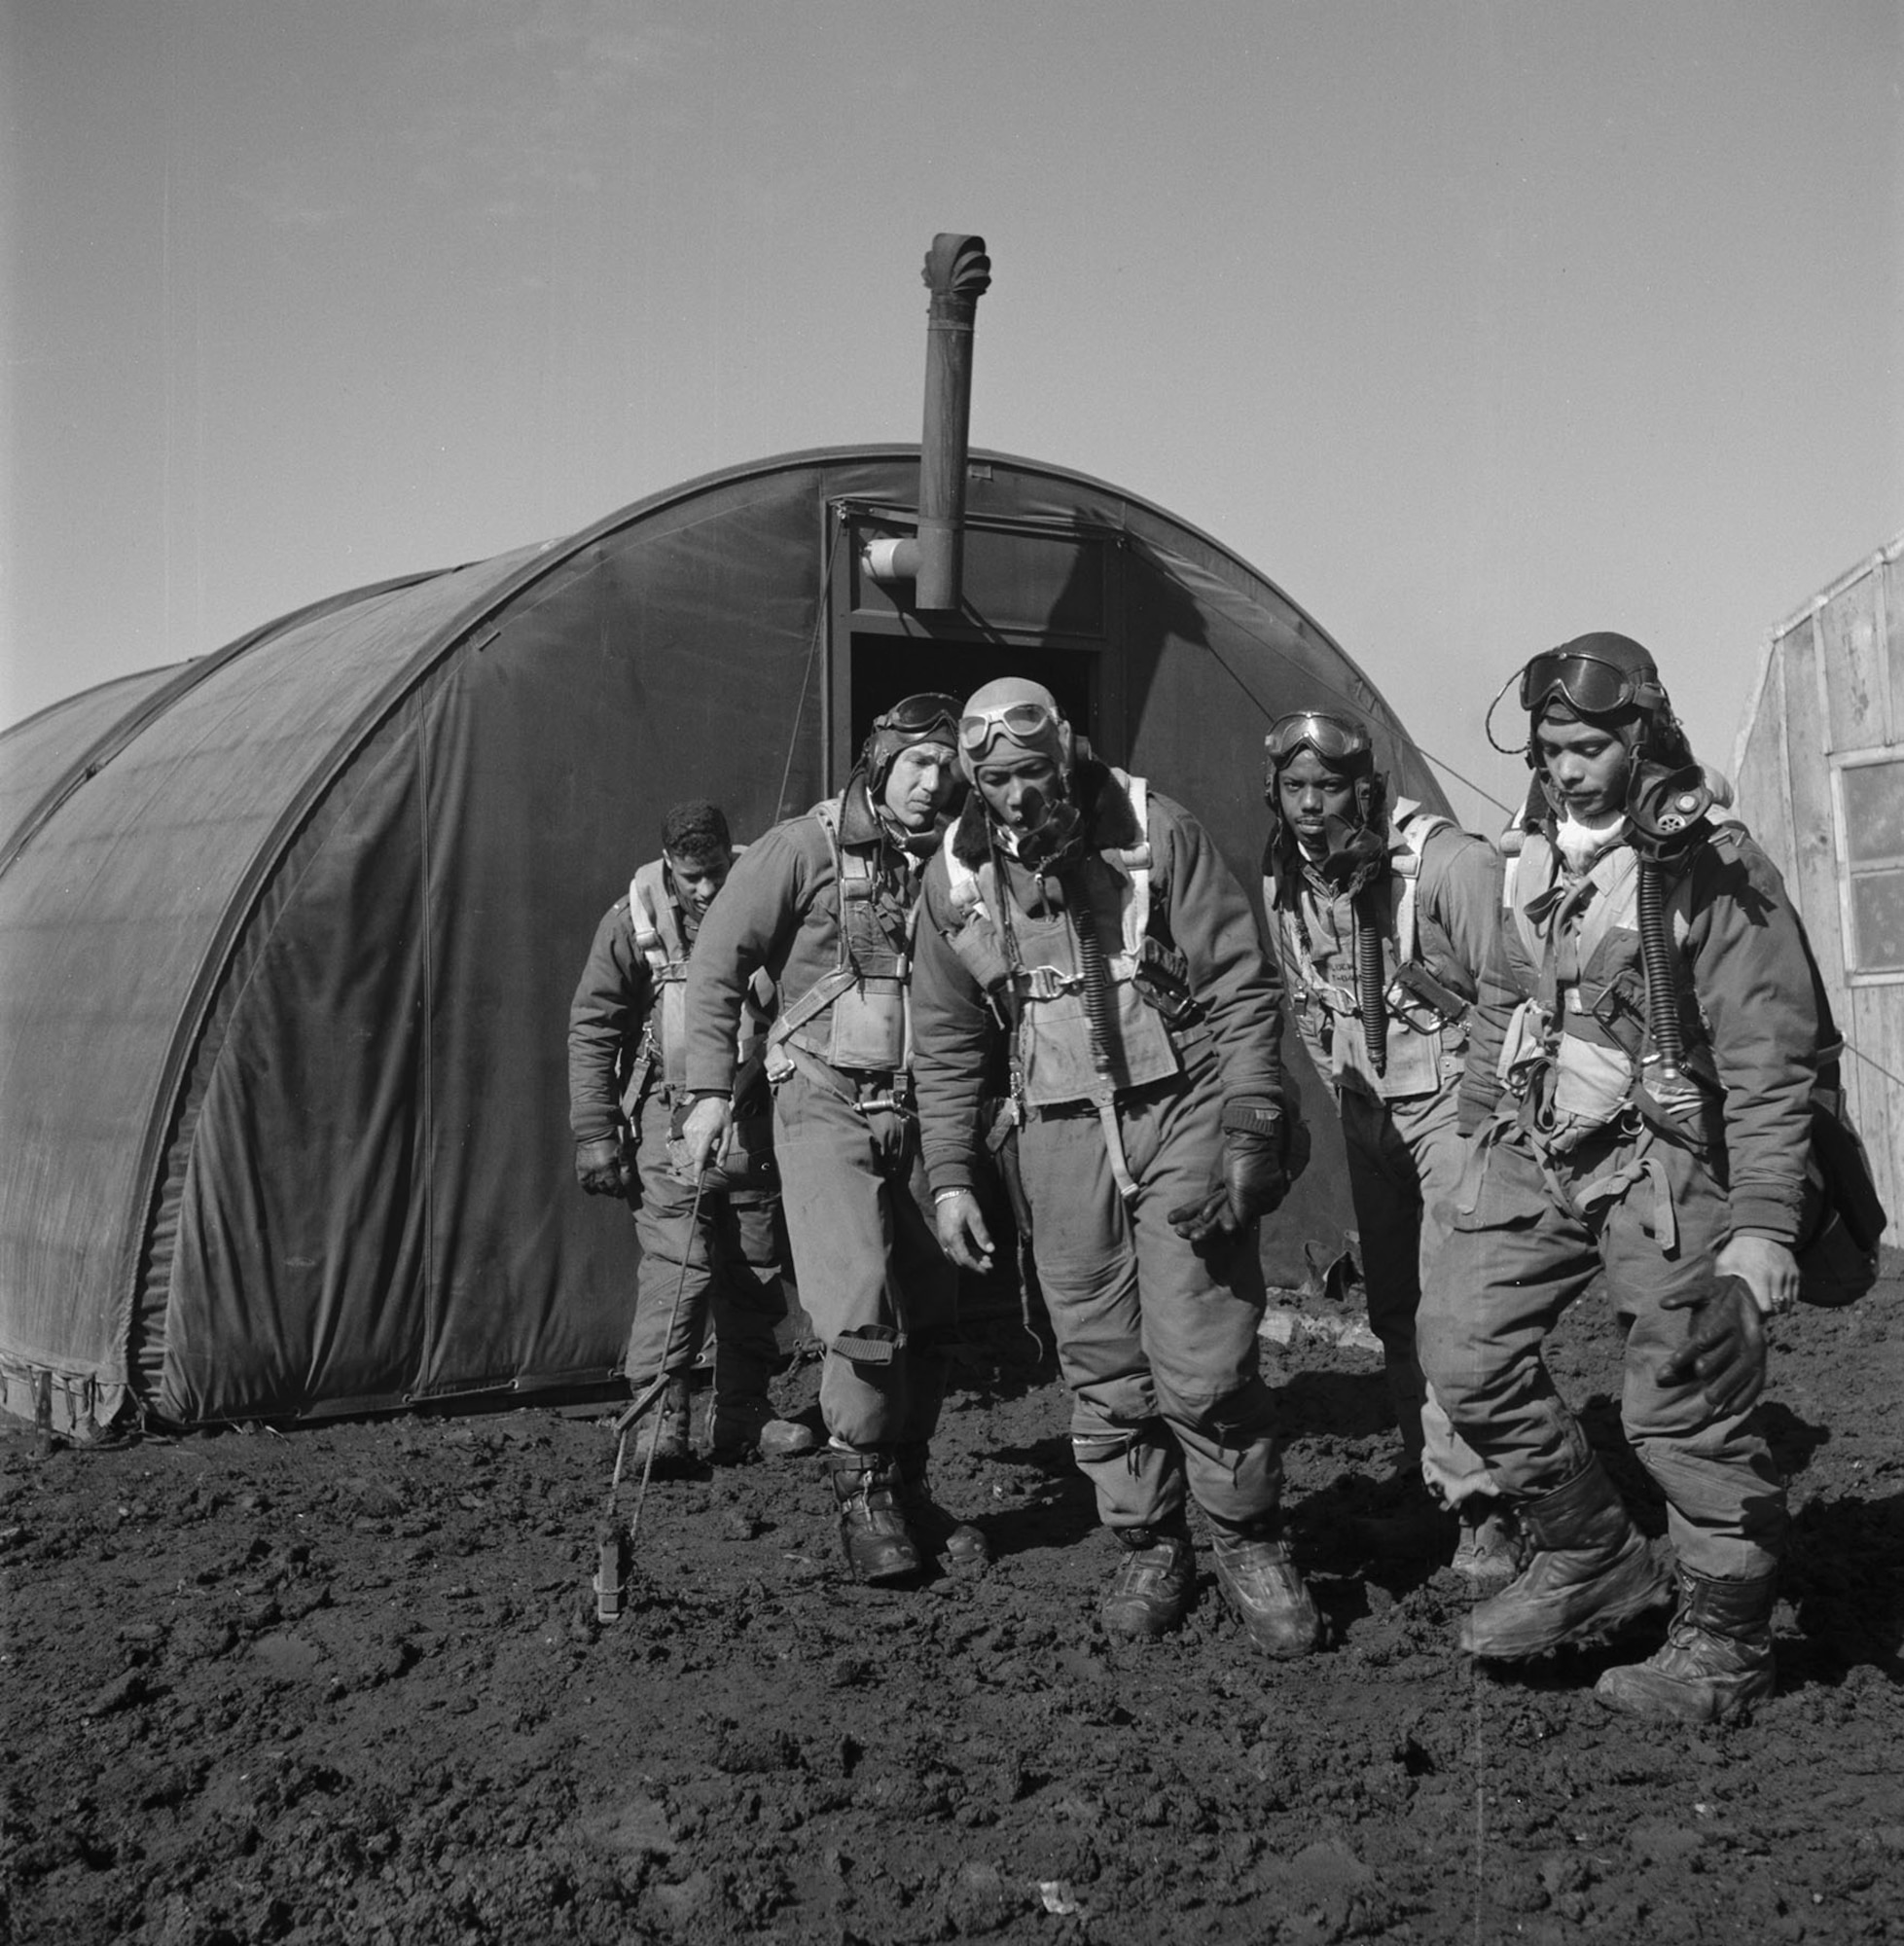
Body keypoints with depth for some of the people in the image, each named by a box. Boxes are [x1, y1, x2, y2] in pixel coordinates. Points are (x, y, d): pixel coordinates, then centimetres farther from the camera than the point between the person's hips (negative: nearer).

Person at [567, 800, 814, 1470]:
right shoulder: (634, 919, -6)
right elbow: (591, 1030, -2)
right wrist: (595, 1135, -6)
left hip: (752, 1116, 3)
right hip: (671, 1118, -3)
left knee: (756, 1269, 8)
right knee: (675, 1266, -12)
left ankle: (744, 1414, 19)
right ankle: (659, 1418, -7)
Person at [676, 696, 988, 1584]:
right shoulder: (804, 848, -5)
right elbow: (716, 966, -3)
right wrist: (710, 1091, -7)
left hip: (921, 1109, 4)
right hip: (827, 1102, -4)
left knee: (930, 1311, 5)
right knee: (863, 1310, -15)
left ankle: (907, 1488, 22)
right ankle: (861, 1494, 4)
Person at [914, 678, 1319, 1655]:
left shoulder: (1156, 833, -6)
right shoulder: (956, 877, 3)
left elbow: (1240, 989, -5)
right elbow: (947, 1045, 11)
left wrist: (1250, 1132, -11)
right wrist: (950, 1177, 7)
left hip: (1182, 1110, -3)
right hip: (1061, 1135, 3)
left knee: (1203, 1365, -7)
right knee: (1102, 1369, 6)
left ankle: (1250, 1544, 14)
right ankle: (1147, 1544, 25)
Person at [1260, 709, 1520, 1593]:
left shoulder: (1449, 863, -19)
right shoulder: (1285, 885, 2)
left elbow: (1503, 991, -18)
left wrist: (1471, 1117, -16)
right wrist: (1346, 1099, 11)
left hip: (1454, 1098, -7)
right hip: (1368, 1107, 7)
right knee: (1392, 1306, 13)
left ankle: (1480, 1510, -10)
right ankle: (1427, 1473, 29)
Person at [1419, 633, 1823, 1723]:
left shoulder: (1715, 872, -11)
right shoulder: (1535, 860, 9)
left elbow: (1769, 1059, -13)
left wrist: (1764, 1223, -17)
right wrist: (1490, 1140, 22)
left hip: (1661, 1161, -7)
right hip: (1537, 1150, 7)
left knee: (1689, 1410, -1)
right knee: (1465, 1344, 0)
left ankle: (1726, 1651, 17)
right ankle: (1594, 1565, 17)